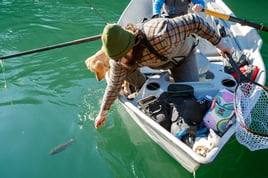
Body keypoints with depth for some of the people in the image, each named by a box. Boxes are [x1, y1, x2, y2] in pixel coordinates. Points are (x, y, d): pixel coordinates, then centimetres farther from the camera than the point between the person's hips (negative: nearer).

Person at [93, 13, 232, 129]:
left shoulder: (160, 37, -48)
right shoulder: (118, 58, -28)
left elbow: (194, 21, -37)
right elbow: (114, 85, -13)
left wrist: (219, 42, -29)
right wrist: (102, 113, -4)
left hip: (181, 55, -3)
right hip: (154, 59, 3)